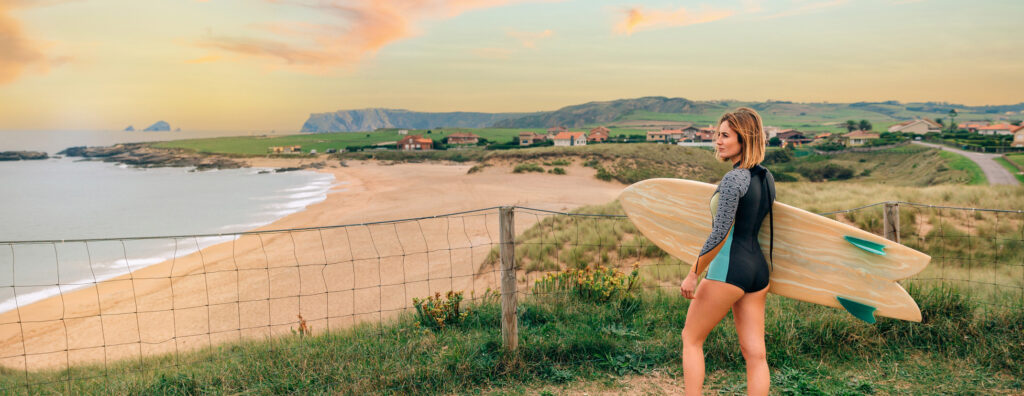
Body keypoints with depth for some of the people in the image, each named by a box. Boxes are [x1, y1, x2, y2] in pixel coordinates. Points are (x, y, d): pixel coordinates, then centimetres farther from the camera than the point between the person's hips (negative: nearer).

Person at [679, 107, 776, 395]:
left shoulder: (733, 179, -16)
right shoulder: (766, 178, 9)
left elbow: (719, 234, -21)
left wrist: (693, 274, -15)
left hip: (728, 269, -8)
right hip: (758, 268, 8)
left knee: (691, 338, 10)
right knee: (755, 352, 8)